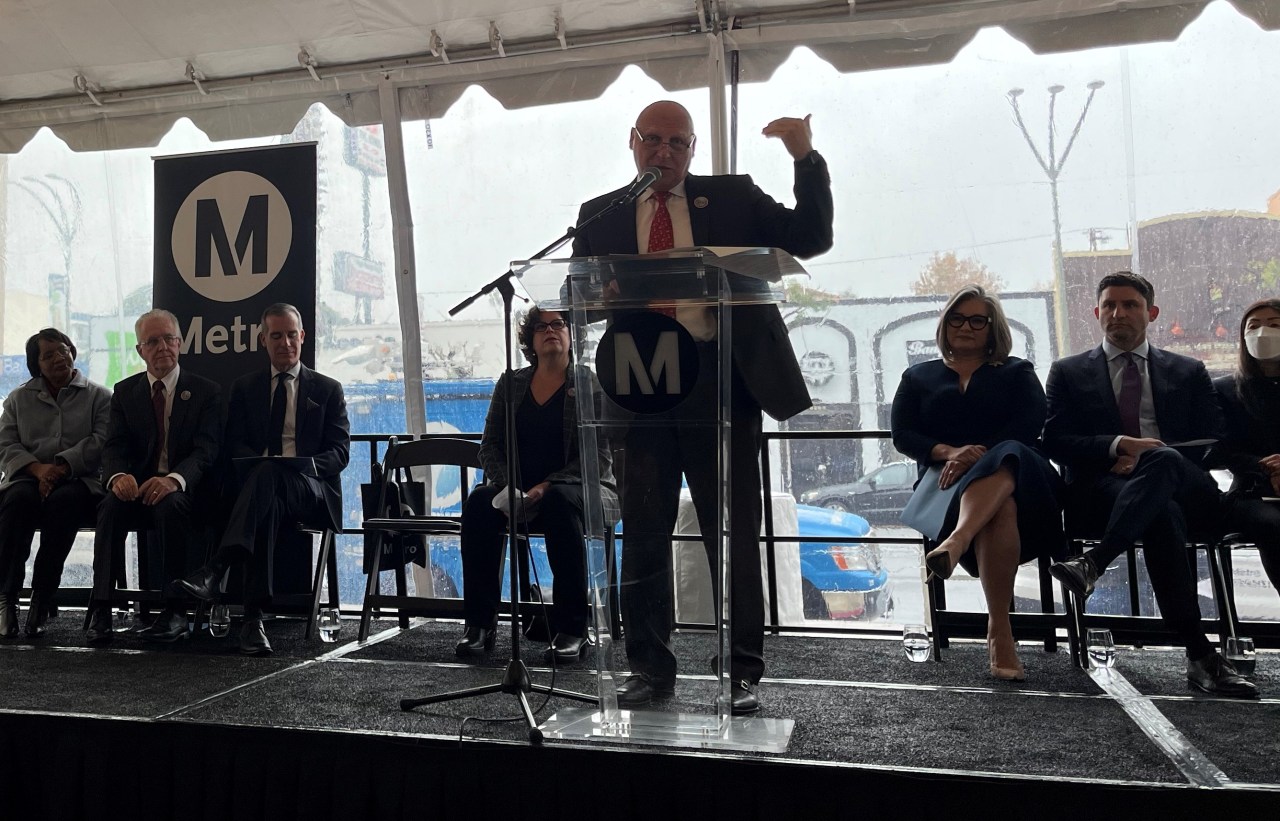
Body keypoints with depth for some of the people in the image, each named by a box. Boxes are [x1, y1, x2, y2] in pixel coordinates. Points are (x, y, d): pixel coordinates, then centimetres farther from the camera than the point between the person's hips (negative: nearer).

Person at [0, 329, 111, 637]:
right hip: (28, 477, 2)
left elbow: (101, 440, -2)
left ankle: (42, 597, -31)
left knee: (64, 501, -37)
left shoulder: (98, 396, 12)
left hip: (79, 479, -2)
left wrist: (60, 467, -15)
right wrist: (39, 469, -12)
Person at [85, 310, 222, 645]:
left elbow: (206, 450, -10)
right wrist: (118, 476, -23)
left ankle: (175, 611, -32)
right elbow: (114, 447, 2)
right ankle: (100, 608, -31)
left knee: (170, 504, -36)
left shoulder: (206, 391, 3)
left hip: (185, 491, -3)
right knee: (112, 504, -30)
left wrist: (174, 479, -31)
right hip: (137, 487, 3)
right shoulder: (124, 391, 13)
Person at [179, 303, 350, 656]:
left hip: (313, 489, -1)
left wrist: (307, 465, -16)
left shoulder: (328, 389, 15)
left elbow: (339, 452, 6)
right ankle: (253, 618, -45)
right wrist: (262, 463, -14)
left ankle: (215, 570, -51)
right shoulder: (245, 387, 20)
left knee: (268, 477, -37)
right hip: (260, 481, 1)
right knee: (268, 508, -38)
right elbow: (235, 446, 9)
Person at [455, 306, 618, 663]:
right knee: (479, 501, -27)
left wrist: (547, 487, -21)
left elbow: (599, 457, -8)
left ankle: (572, 629, -31)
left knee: (560, 501, -38)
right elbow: (490, 446, 9)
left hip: (583, 490, -3)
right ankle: (479, 623, -22)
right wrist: (508, 488, -12)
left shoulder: (591, 386, 0)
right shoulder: (511, 385, 13)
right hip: (519, 493, 3)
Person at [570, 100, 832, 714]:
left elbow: (810, 239, 3)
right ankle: (650, 668, 22)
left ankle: (742, 673, 16)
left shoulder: (734, 198, 10)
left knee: (734, 534, 3)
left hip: (719, 384, -1)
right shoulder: (600, 215, 13)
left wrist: (807, 158, -7)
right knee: (643, 535, 8)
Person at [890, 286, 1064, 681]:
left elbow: (1030, 423, 3)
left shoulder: (1017, 372, 23)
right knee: (1001, 508, -37)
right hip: (947, 479, 0)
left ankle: (956, 541, -61)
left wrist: (979, 455, -14)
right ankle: (999, 632, -47)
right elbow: (901, 434, 10)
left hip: (1015, 471, 1)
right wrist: (949, 452, -11)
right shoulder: (918, 376, 25)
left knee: (1009, 455, -39)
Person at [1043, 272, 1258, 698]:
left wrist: (1151, 456, -8)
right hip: (1104, 487, -1)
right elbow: (1055, 442, 5)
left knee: (1164, 459, -38)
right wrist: (1117, 445, -13)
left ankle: (1094, 562, -44)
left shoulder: (1189, 372, 22)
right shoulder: (1068, 372, 18)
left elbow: (1213, 443, 11)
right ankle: (1199, 653, -38)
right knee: (1162, 515, -37)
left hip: (1185, 488, 1)